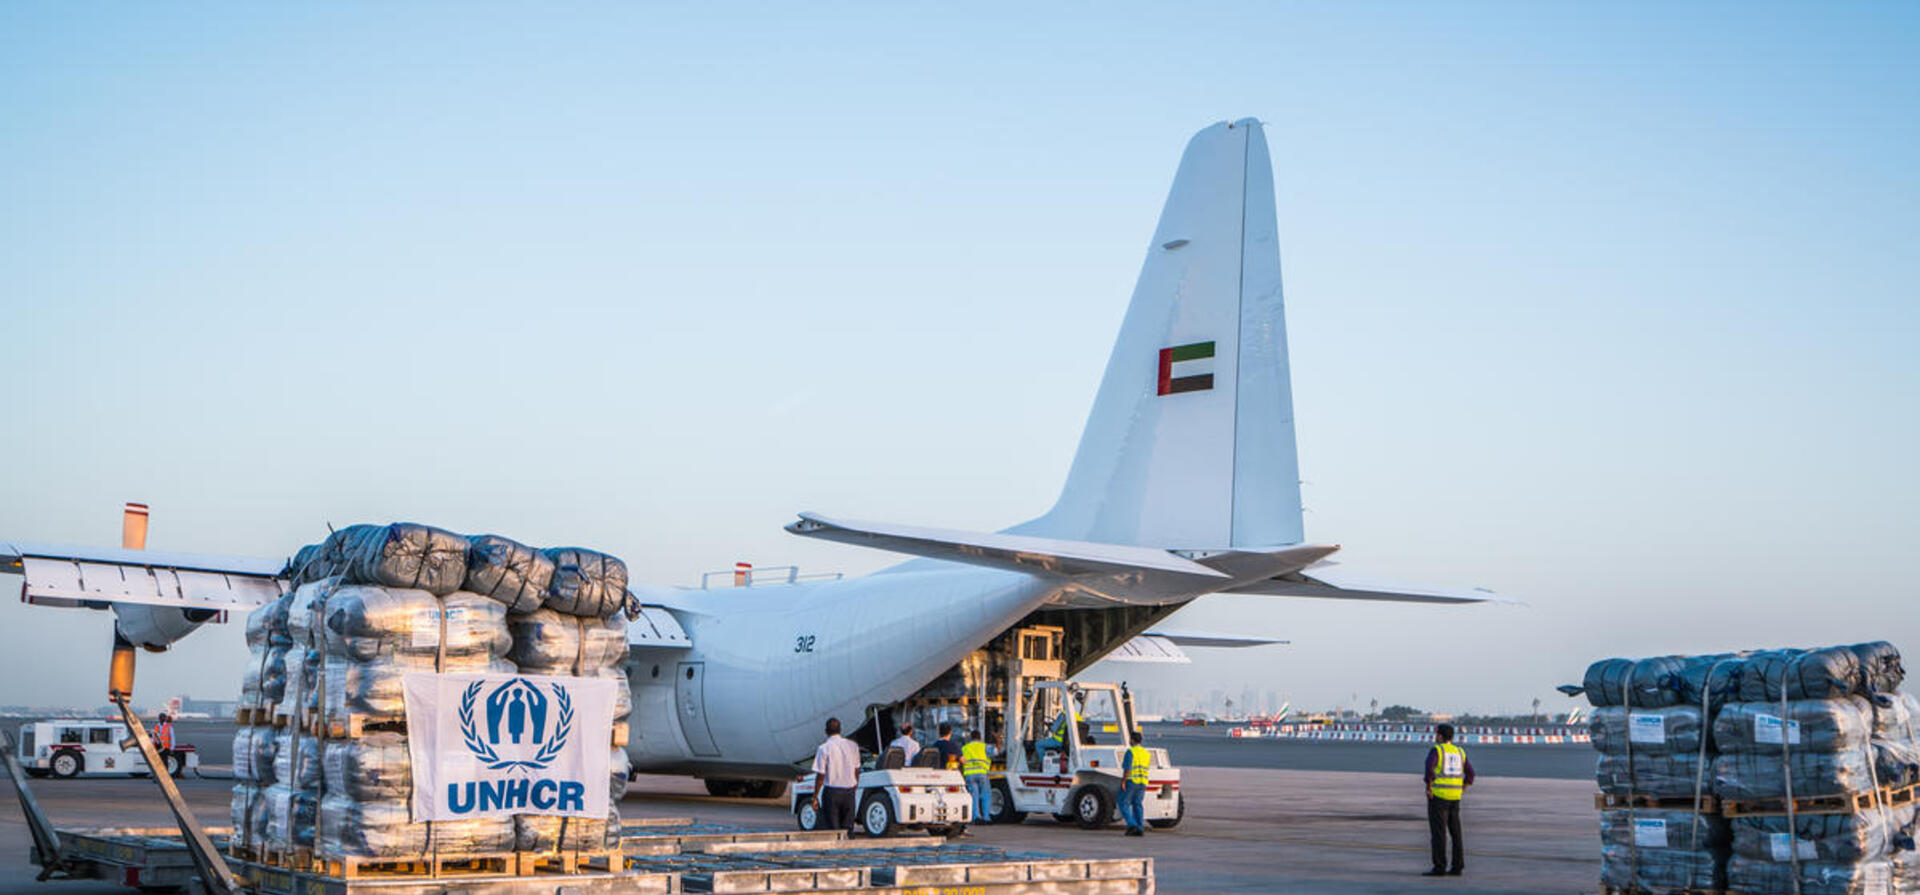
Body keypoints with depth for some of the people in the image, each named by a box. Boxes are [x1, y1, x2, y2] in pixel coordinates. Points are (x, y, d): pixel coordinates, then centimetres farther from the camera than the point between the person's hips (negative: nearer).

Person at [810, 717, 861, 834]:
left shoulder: (824, 748, -10)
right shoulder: (853, 746, 4)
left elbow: (820, 776, -10)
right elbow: (856, 770, 10)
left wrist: (815, 797, -4)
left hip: (832, 791, -4)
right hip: (849, 791, 4)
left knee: (831, 828, 1)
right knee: (847, 827, 10)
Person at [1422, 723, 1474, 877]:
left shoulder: (1436, 750, -7)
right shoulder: (1459, 752, 10)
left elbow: (1429, 768, -23)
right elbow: (1470, 773, 6)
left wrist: (1429, 788, -14)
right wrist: (1462, 790, 12)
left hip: (1438, 795, -6)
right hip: (1454, 798, 6)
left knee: (1438, 832, -4)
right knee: (1455, 832, 10)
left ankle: (1439, 868, -7)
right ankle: (1457, 866, 9)